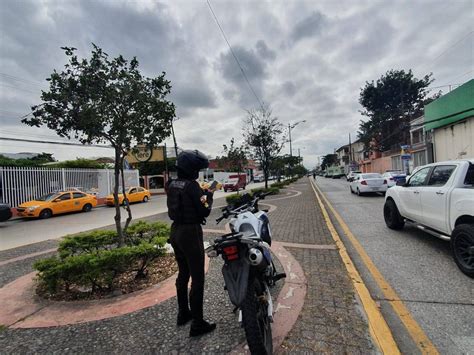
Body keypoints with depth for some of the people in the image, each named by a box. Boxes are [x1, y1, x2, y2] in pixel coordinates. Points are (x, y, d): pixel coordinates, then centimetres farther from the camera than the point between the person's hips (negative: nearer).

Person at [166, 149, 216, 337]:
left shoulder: (171, 185, 6)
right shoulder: (192, 185, -18)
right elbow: (204, 211, -15)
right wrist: (209, 197, 1)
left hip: (175, 231, 9)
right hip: (190, 232, -8)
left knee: (183, 273, 21)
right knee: (197, 278, 3)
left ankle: (183, 313, 36)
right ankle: (197, 323, 14)